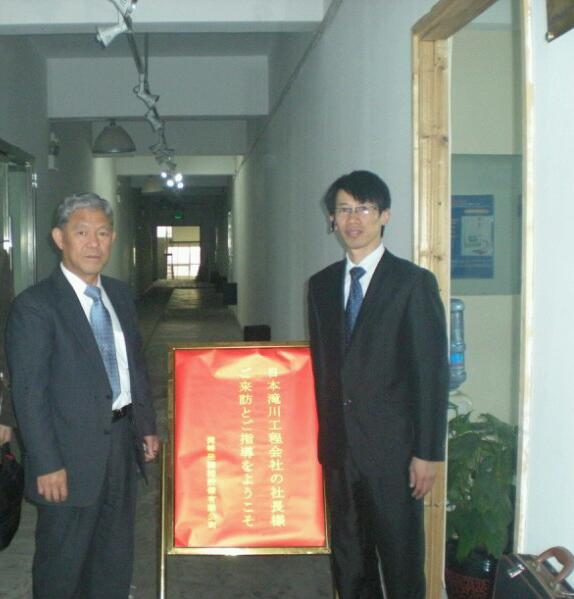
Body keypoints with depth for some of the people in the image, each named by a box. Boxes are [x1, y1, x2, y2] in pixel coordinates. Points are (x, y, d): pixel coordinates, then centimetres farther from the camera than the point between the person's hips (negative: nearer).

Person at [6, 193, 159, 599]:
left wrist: (147, 427, 12)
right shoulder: (34, 306, -14)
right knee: (62, 563, 10)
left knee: (115, 558, 20)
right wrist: (47, 465, -18)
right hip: (72, 458, -6)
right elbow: (28, 394, -16)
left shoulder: (120, 295, 8)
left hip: (122, 444, 7)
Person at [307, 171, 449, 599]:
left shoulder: (413, 282, -7)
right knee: (349, 558, 15)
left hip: (393, 450, -5)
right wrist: (323, 435, 8)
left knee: (401, 558, 5)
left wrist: (428, 452, -12)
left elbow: (432, 372, -9)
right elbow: (322, 364, 13)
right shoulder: (322, 285, 10)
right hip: (339, 447, 5)